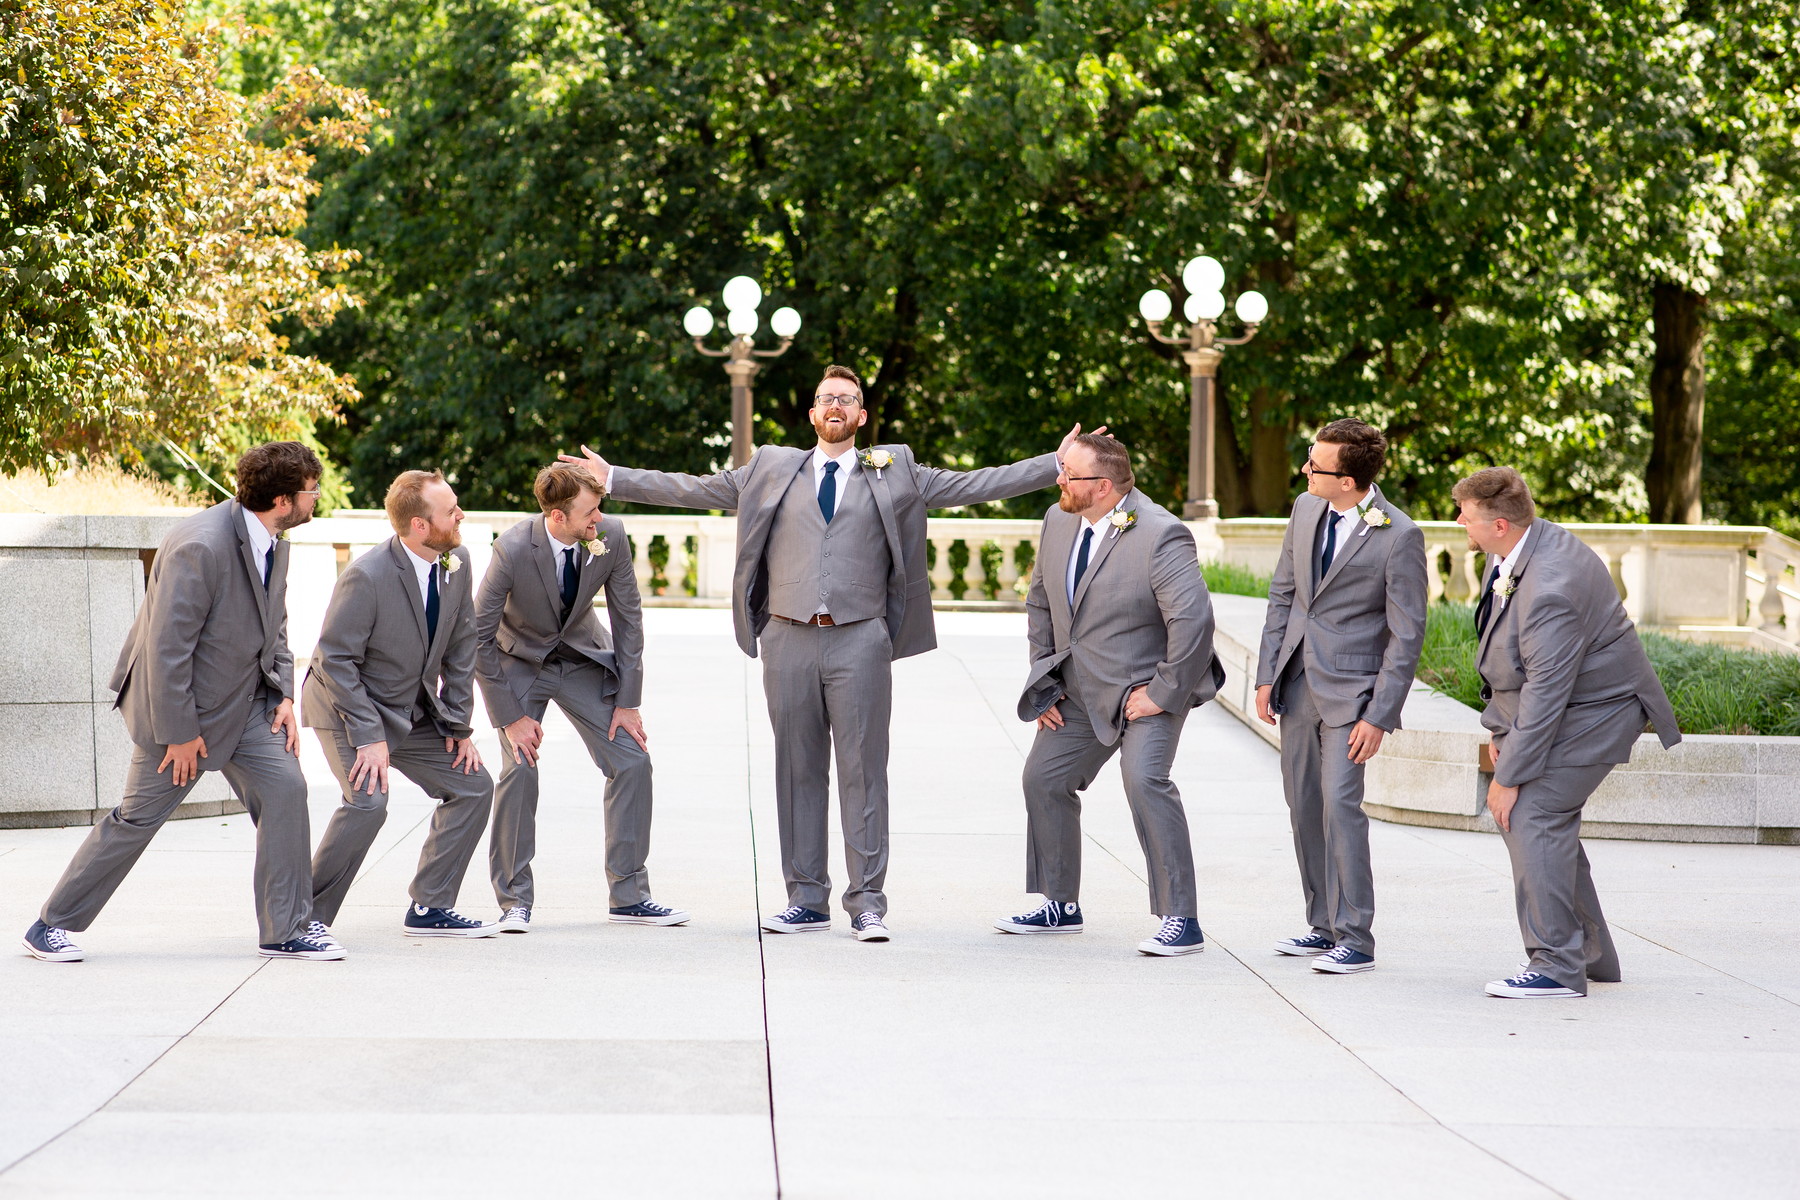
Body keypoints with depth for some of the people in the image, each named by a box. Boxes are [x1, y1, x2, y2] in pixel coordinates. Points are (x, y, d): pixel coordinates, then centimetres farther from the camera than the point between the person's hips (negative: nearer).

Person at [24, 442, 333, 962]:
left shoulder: (273, 543, 1)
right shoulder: (199, 547, -28)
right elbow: (166, 646, -27)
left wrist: (284, 695, 2)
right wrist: (179, 733, -22)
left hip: (245, 701, 7)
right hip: (184, 702, -7)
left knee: (284, 786, -8)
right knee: (139, 816, 0)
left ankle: (286, 930, 0)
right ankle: (52, 926, 15)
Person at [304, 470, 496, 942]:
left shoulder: (457, 564, -6)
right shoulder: (367, 576, -27)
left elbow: (460, 649, 3)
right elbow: (336, 661, -23)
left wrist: (459, 725, 0)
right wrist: (369, 737, -26)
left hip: (415, 711, 8)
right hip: (349, 707, -8)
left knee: (473, 785, 3)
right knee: (368, 800, -25)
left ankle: (429, 908, 11)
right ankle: (308, 916, -13)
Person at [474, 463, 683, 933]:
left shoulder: (611, 535, -20)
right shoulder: (513, 549, -29)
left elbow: (628, 617, -6)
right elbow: (479, 638, -20)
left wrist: (627, 701, -8)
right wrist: (510, 716, -21)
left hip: (582, 656, 3)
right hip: (520, 661, -3)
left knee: (632, 760, -5)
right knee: (519, 768, -19)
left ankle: (628, 895, 5)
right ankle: (515, 901, -5)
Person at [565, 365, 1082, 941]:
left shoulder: (895, 471, 11)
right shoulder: (773, 469, 14)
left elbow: (974, 484, 9)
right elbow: (693, 489, 16)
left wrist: (1058, 465, 2)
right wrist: (613, 477, 13)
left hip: (859, 640, -2)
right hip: (789, 638, 2)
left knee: (863, 772, -3)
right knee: (799, 771, 6)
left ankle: (867, 904, 1)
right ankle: (807, 900, 13)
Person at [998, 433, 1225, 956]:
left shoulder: (1160, 535, -23)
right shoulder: (1059, 521, 2)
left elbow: (1193, 618, -29)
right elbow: (1041, 602, 15)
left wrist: (1163, 694, -25)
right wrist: (1044, 680, 10)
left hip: (1144, 689, -8)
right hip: (1080, 691, 8)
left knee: (1144, 779, -26)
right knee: (1044, 777, 10)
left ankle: (1181, 919, -20)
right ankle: (1061, 907, 27)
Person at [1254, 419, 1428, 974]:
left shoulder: (1398, 537, -16)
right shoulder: (1306, 509, 4)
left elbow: (1406, 635, -13)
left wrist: (1380, 717, -16)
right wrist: (1266, 675, 8)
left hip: (1349, 688, -7)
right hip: (1297, 680, 7)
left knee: (1339, 802, -14)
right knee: (1303, 804, 10)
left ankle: (1355, 939, -8)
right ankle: (1324, 926, 20)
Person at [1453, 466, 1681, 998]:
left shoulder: (1550, 587, -32)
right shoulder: (1519, 549, 0)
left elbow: (1546, 691, -29)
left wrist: (1509, 776, -24)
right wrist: (1501, 731, 8)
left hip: (1590, 711, -10)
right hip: (1535, 708, 10)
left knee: (1532, 817, -18)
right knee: (1545, 824, 12)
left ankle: (1557, 967, -15)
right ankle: (1591, 954, 22)